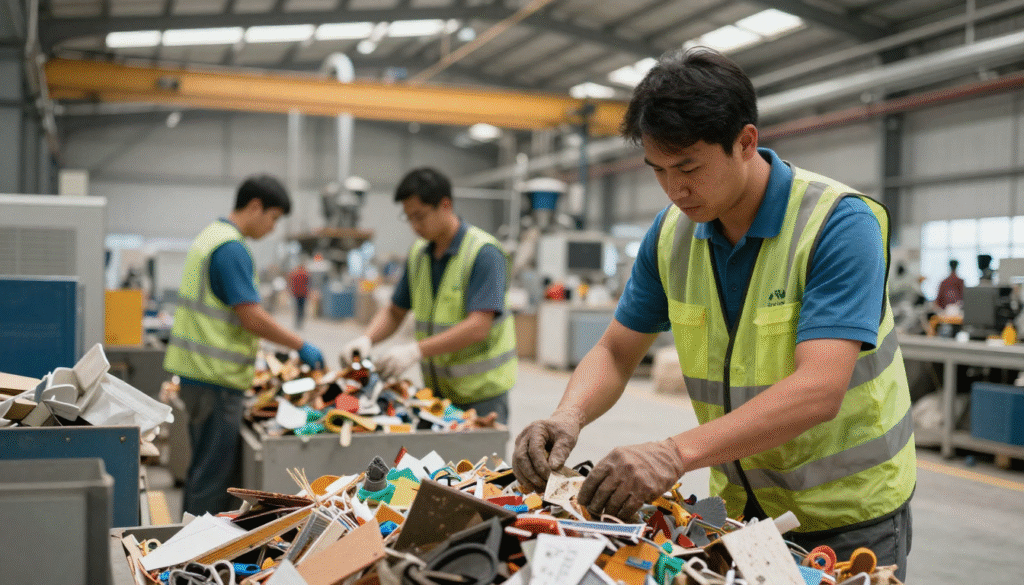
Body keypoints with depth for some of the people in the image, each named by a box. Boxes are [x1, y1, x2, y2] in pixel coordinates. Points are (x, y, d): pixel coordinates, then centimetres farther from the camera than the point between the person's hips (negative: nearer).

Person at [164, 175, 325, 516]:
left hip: (195, 369, 10)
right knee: (214, 474, -4)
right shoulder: (232, 248, -16)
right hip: (216, 376, -10)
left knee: (204, 468, 17)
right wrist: (301, 347, -11)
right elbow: (252, 317, -20)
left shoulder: (210, 236, 16)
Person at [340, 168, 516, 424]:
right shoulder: (418, 252, 8)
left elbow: (478, 327, -24)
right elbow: (395, 311, 14)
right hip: (435, 386, 6)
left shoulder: (484, 253, -15)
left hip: (482, 388, -6)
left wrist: (416, 350, -30)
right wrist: (367, 339, -8)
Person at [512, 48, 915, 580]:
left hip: (849, 517, -4)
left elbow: (819, 390, -33)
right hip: (740, 505, 5)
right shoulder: (671, 232, -4)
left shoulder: (839, 223, -22)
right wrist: (569, 415, -21)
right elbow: (616, 353, 2)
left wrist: (678, 452, -43)